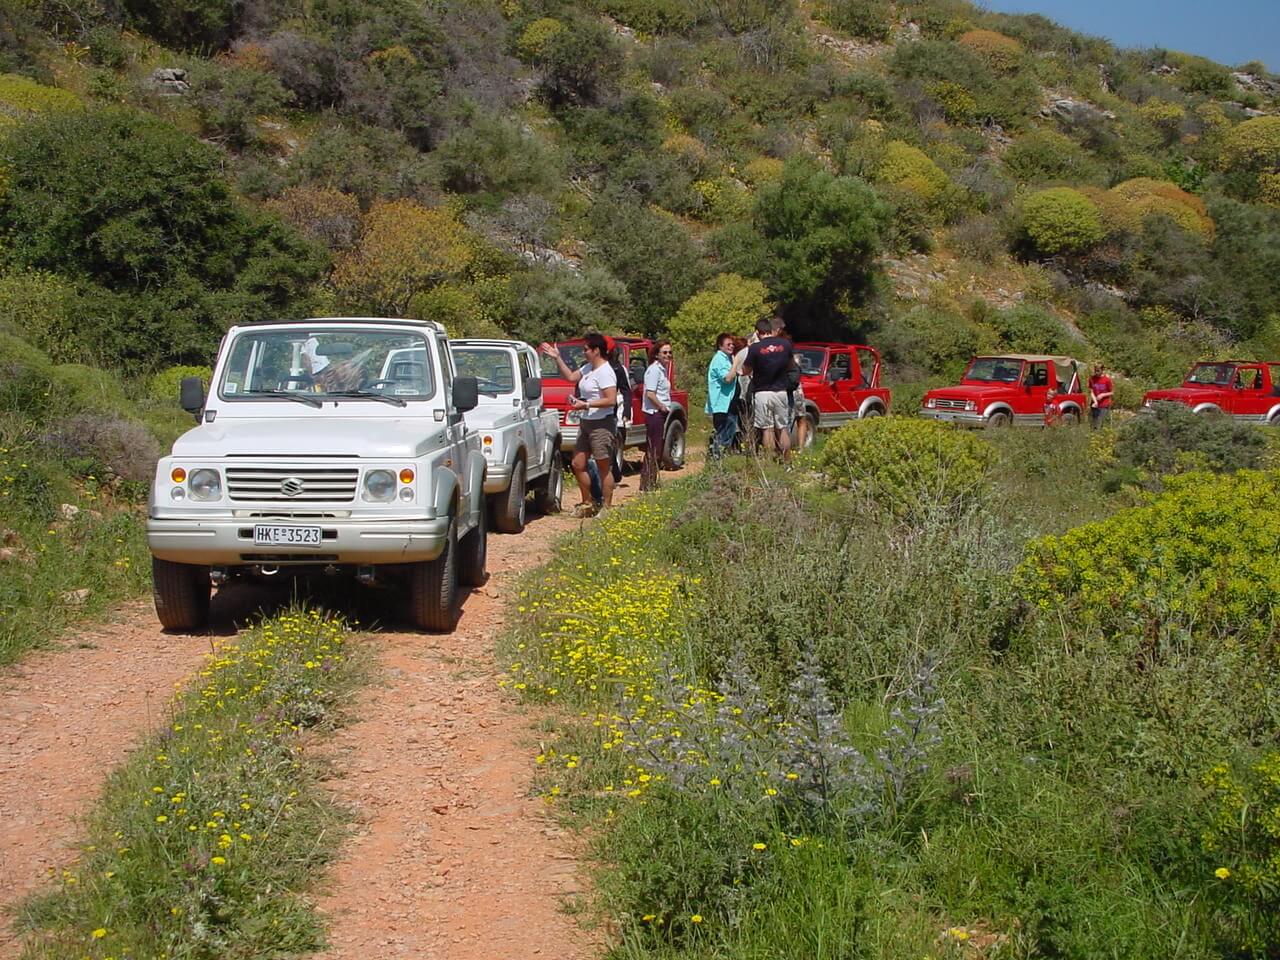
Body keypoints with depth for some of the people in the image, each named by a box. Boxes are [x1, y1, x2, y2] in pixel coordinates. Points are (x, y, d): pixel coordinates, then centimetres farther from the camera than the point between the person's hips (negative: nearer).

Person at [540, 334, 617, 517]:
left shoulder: (605, 372, -17)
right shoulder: (588, 368, 12)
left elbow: (611, 400, -24)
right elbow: (570, 377, 24)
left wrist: (586, 405, -23)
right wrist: (557, 358, 18)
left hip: (602, 425, -10)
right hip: (586, 423, 10)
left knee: (604, 468, -2)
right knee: (578, 465, 12)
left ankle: (607, 507, 6)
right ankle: (587, 503, 25)